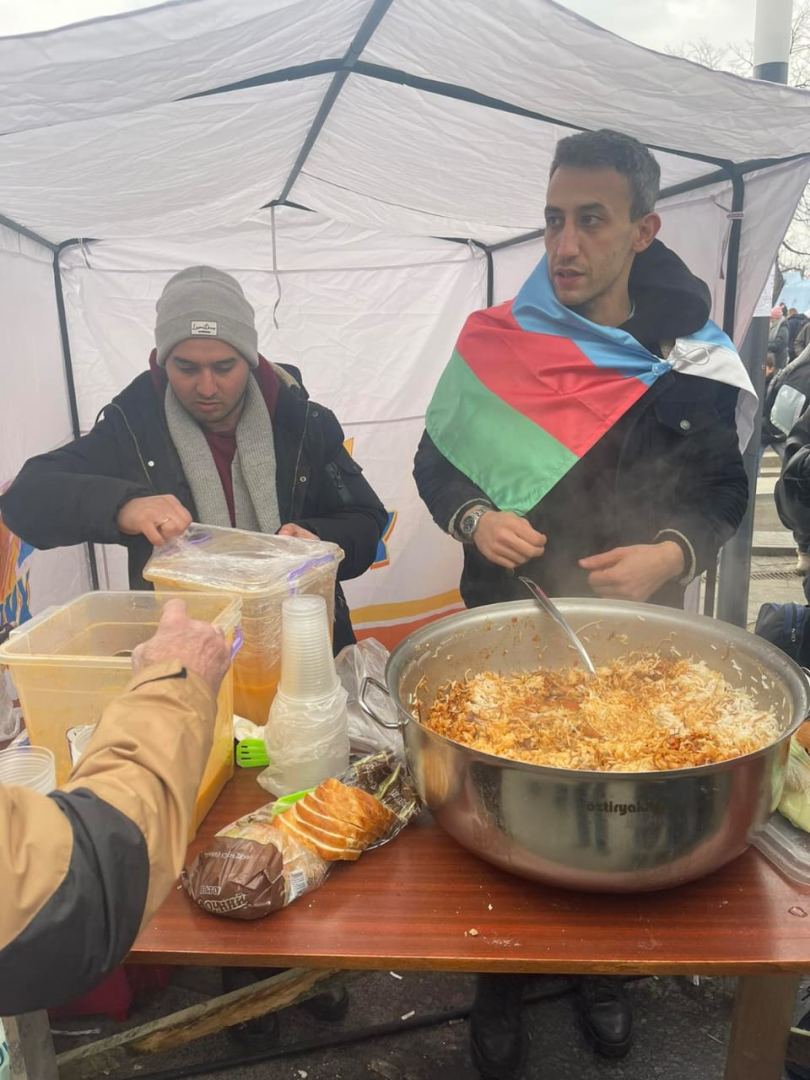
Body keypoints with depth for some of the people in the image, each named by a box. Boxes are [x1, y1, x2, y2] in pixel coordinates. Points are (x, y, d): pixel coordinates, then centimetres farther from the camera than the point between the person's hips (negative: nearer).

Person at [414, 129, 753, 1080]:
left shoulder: (694, 364, -4)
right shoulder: (494, 341, -6)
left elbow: (723, 493, 4)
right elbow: (435, 463, 3)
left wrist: (675, 553, -15)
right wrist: (473, 521, -17)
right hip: (505, 623, 0)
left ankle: (600, 969, 45)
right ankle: (498, 983, 37)